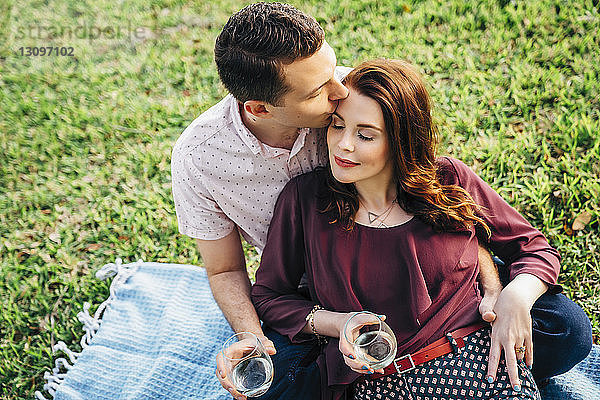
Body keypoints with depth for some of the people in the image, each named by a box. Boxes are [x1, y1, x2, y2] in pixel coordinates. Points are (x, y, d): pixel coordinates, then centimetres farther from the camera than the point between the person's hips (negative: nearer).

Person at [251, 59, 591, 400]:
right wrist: (338, 324, -8)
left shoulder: (450, 182, 1)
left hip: (479, 361, 1)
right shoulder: (304, 200, -1)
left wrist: (516, 298, -10)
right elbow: (269, 297, 9)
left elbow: (536, 250, 12)